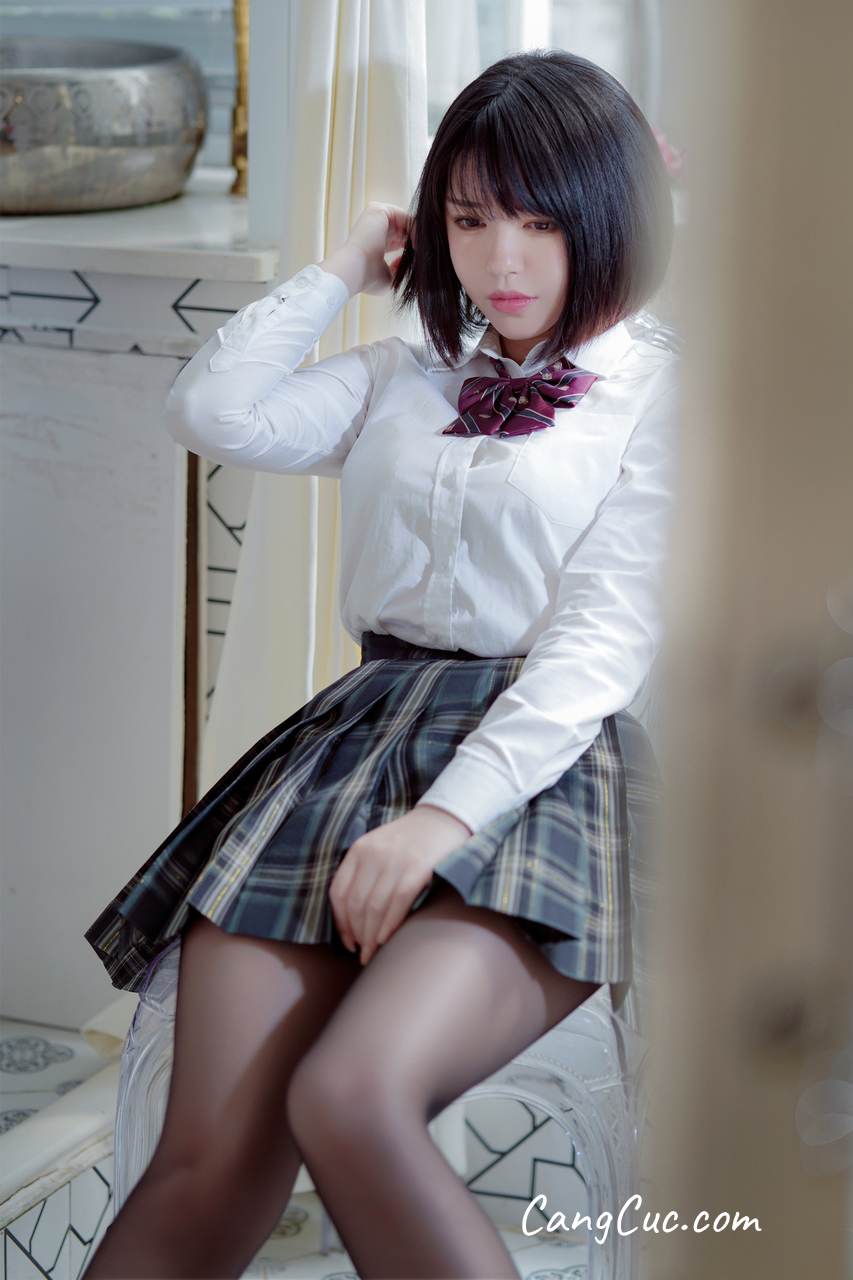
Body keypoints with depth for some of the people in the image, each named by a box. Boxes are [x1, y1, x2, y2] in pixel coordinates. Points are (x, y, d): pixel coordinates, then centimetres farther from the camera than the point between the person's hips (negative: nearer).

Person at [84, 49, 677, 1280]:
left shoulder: (658, 396, 6)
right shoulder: (405, 379, 22)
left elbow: (603, 644, -4)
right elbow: (215, 414, 10)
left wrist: (446, 814, -14)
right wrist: (344, 269, 16)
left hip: (534, 771, -4)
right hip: (351, 747, 4)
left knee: (350, 1099, -33)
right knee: (206, 1170, -16)